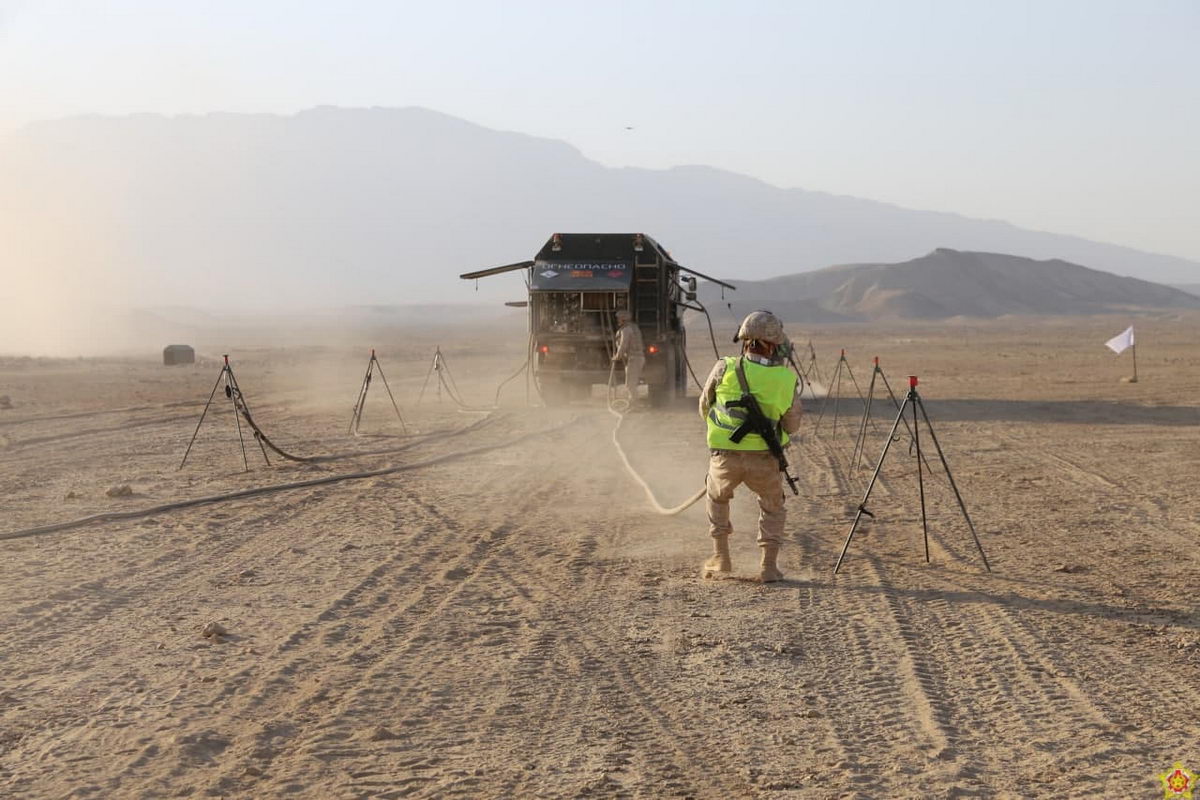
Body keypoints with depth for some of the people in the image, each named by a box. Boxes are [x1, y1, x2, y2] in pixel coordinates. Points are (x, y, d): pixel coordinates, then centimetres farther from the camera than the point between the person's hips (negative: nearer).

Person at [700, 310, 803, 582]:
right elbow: (792, 425, 6)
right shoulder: (786, 378, -7)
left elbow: (705, 407, 6)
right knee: (772, 508, 24)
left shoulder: (725, 369, -8)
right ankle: (769, 564, 12)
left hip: (725, 455, 0)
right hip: (764, 458, 0)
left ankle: (721, 556, 27)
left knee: (717, 498, 30)